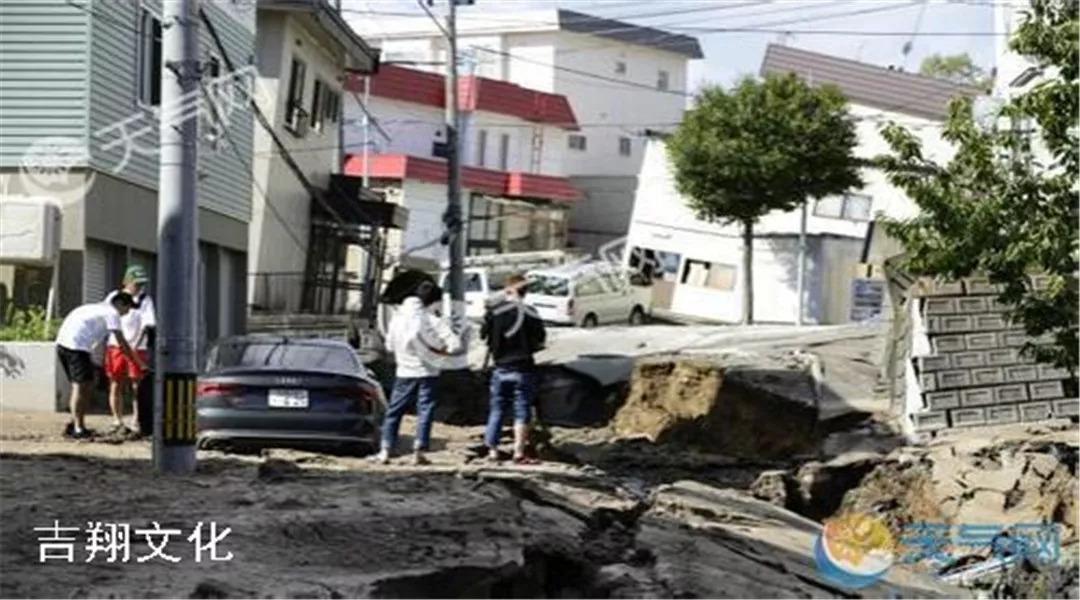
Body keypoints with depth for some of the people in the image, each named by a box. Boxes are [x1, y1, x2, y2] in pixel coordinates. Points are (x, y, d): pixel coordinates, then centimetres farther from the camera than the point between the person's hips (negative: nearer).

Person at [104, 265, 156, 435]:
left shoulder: (145, 300, 1)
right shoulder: (113, 297, 8)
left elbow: (147, 324, -9)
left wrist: (136, 344, -22)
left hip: (137, 349, -2)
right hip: (115, 346, 2)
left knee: (137, 386, -2)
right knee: (116, 385, 6)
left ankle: (136, 421, 5)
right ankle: (117, 420, 15)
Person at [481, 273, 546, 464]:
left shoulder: (494, 312, -5)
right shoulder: (530, 314, -8)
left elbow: (484, 336, 0)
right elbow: (539, 342, -4)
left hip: (500, 368, 2)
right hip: (523, 369, -2)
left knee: (496, 409, 12)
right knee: (522, 411, 2)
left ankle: (492, 450, 13)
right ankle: (519, 452, -3)